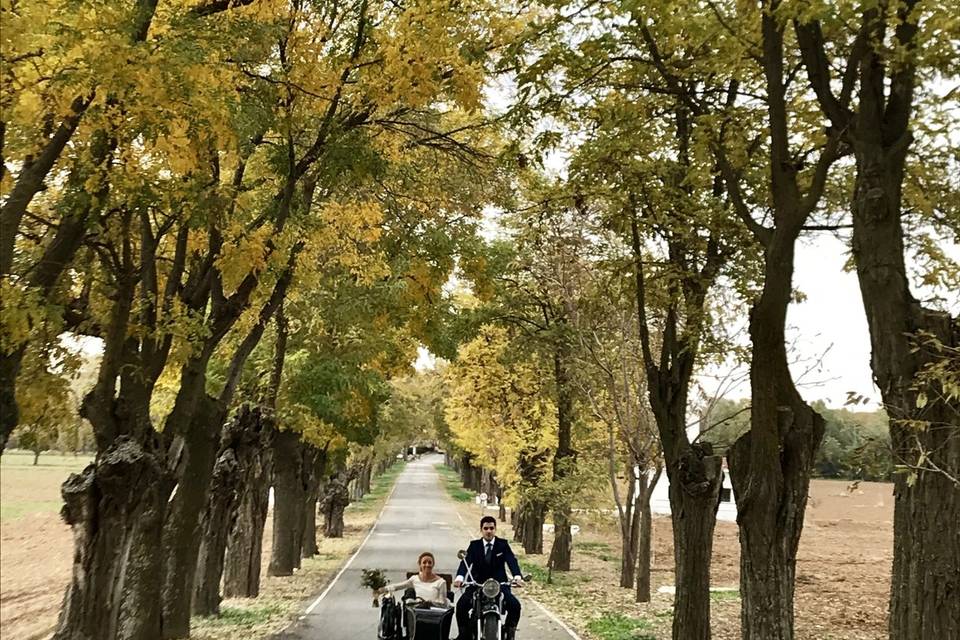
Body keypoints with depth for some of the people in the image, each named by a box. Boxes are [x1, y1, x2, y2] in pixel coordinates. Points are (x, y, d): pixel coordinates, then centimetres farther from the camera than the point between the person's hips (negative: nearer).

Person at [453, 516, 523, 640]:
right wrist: (459, 577, -33)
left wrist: (517, 577, -34)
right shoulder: (474, 545, 5)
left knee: (515, 605, -22)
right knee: (461, 605, -23)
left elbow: (512, 561, -12)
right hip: (477, 584, 0)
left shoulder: (503, 545, 4)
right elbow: (465, 562, -11)